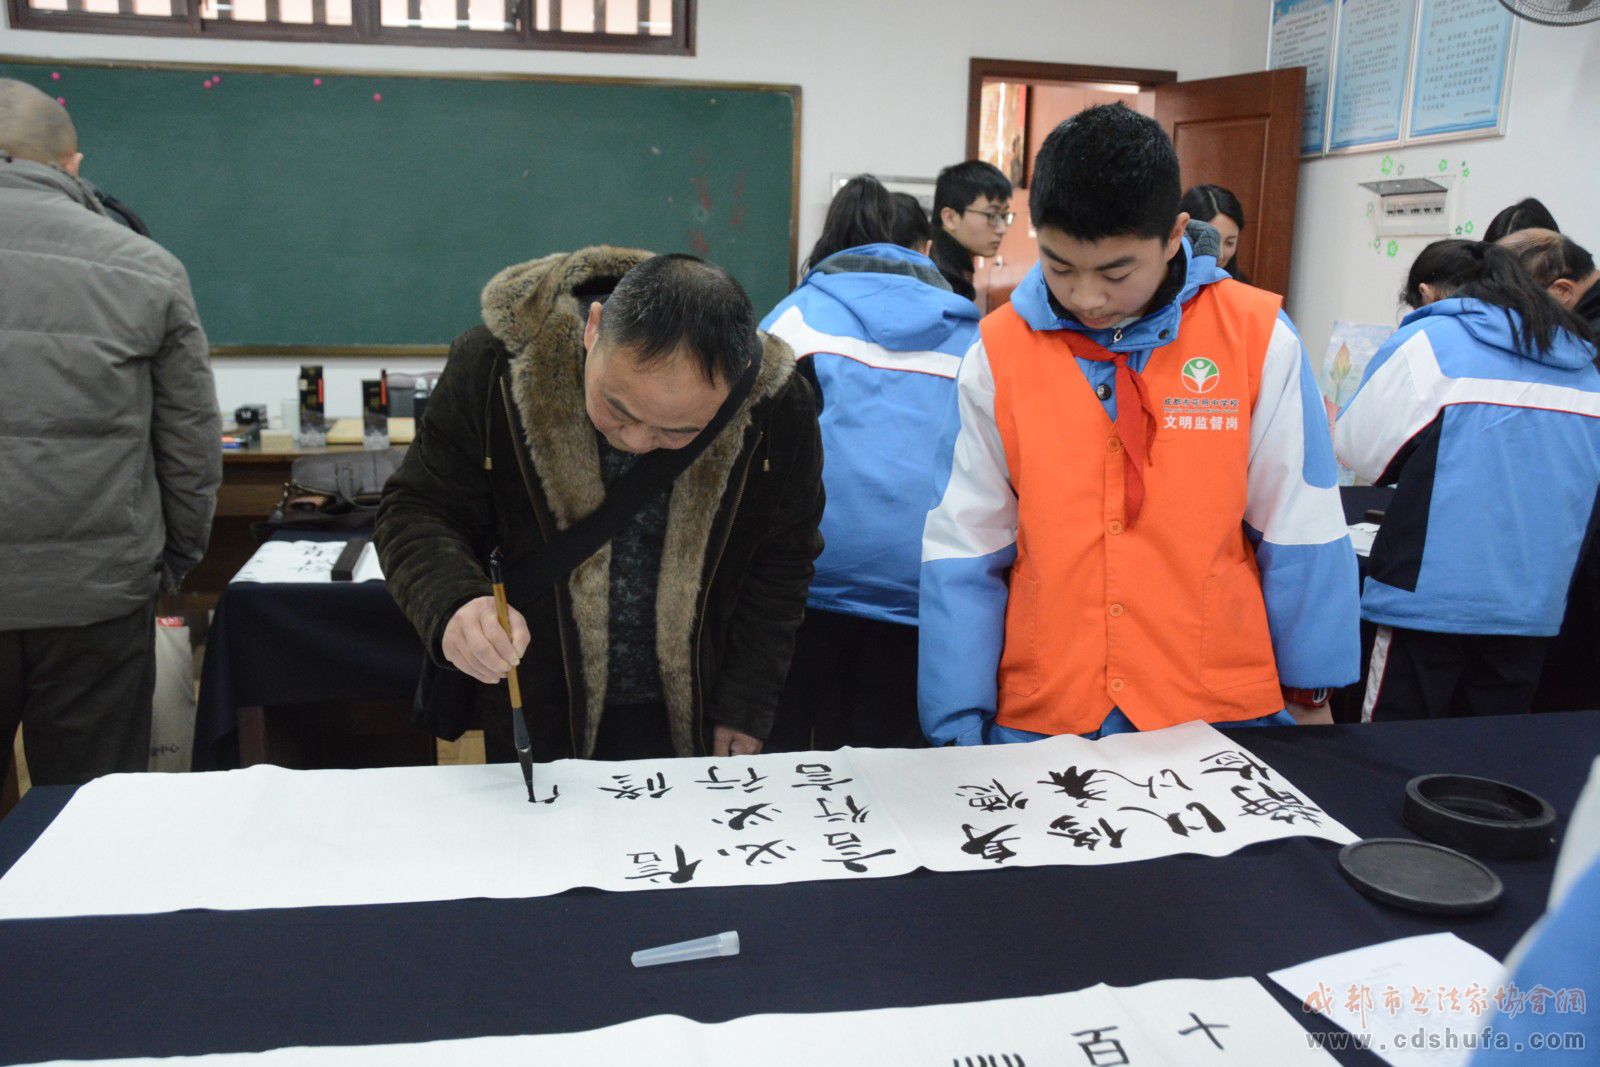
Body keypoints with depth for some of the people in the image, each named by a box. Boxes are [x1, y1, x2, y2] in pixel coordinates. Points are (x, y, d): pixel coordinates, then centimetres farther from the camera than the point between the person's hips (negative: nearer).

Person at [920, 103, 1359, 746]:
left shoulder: (1256, 338, -6)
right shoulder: (998, 350, -5)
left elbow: (1297, 532, 1)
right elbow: (964, 549, -3)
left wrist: (1309, 695, 7)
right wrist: (959, 729, -3)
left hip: (1221, 713, 0)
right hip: (1039, 718, 1)